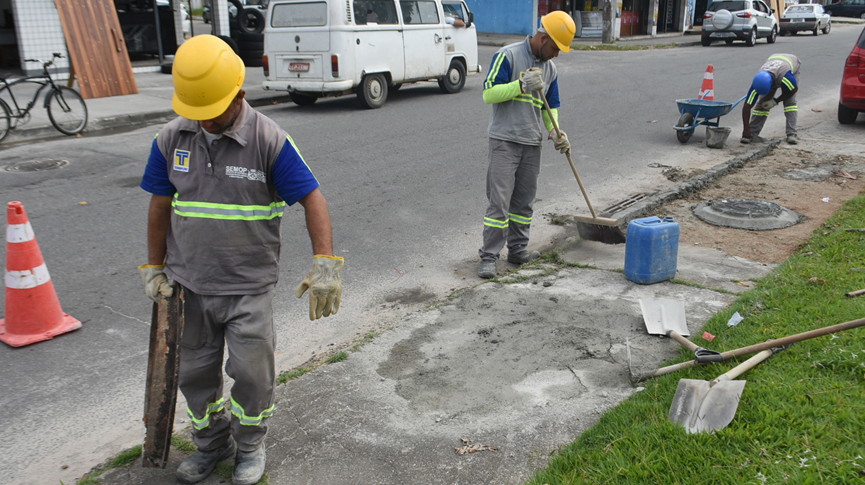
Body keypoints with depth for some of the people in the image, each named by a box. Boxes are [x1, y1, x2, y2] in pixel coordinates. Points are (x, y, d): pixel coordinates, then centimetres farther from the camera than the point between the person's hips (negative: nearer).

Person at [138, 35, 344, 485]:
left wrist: (325, 263, -26)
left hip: (250, 285, -4)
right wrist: (154, 269, 9)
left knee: (251, 371, 2)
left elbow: (312, 198, -16)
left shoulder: (269, 140, -14)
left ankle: (250, 444, 31)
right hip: (189, 283, 4)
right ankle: (211, 442, 40)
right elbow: (161, 204, 7)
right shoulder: (171, 139, -2)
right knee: (195, 371, 15)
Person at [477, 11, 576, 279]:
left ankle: (518, 250, 23)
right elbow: (488, 93, -14)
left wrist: (555, 132, 3)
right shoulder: (507, 56, -8)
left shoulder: (550, 68, 13)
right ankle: (489, 257, -2)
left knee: (524, 202, 11)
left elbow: (550, 105, 20)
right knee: (499, 201, -8)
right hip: (505, 140, -6)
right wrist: (522, 85, -22)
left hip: (532, 144, 7)